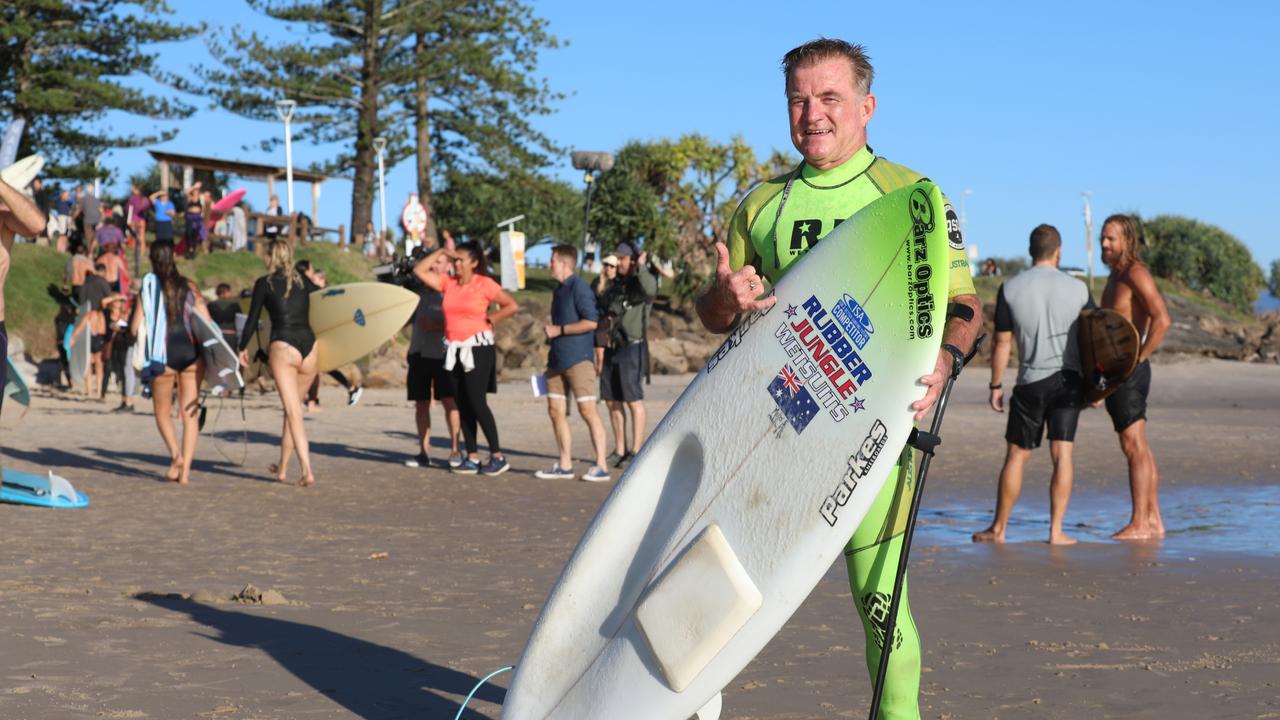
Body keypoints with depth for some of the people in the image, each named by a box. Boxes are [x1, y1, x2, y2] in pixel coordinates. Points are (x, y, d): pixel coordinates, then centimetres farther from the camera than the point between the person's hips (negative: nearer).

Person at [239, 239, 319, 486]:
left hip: (283, 347, -5)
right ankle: (282, 468, 26)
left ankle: (307, 472, -17)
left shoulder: (265, 283, 3)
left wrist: (243, 348, 16)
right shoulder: (302, 282, 16)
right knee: (292, 408, 17)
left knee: (293, 412, -6)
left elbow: (252, 320, 5)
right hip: (309, 346, 5)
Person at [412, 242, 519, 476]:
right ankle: (472, 459, 10)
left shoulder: (484, 284, -6)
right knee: (463, 405, 6)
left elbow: (512, 306, -5)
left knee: (477, 402, -10)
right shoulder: (447, 282, 8)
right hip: (454, 350, 6)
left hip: (477, 348, -6)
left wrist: (488, 320, -5)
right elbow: (419, 270, 7)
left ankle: (498, 457, -3)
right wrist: (440, 252, 4)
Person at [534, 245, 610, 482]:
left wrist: (558, 330, -14)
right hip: (558, 360, 9)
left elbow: (591, 321, -18)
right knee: (556, 410, 7)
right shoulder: (559, 290, 18)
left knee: (587, 410, -10)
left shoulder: (578, 288, -10)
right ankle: (565, 465, 13)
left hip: (578, 359, -9)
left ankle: (601, 466, -10)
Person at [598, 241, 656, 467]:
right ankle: (620, 451, 15)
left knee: (634, 401, -6)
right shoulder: (614, 286, 18)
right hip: (612, 348, 8)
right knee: (612, 401, 8)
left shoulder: (641, 283, -5)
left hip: (632, 348, -8)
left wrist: (641, 267, -22)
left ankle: (635, 452, -4)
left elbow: (650, 290, -32)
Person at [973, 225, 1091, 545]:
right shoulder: (1078, 289, 0)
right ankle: (1056, 530, -1)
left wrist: (996, 385, 5)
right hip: (1069, 378, 1)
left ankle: (998, 529, 13)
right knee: (1062, 454, 1)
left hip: (1032, 381, -1)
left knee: (1016, 455, 6)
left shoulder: (1010, 288, -4)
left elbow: (1002, 342, -3)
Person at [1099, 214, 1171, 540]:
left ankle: (1139, 524, -6)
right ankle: (1153, 521, 17)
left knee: (1134, 447, -8)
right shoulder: (1116, 275, 16)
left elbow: (1162, 319, -24)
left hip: (1127, 371, -10)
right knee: (1139, 448, 12)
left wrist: (1139, 357, -19)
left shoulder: (1136, 273, -13)